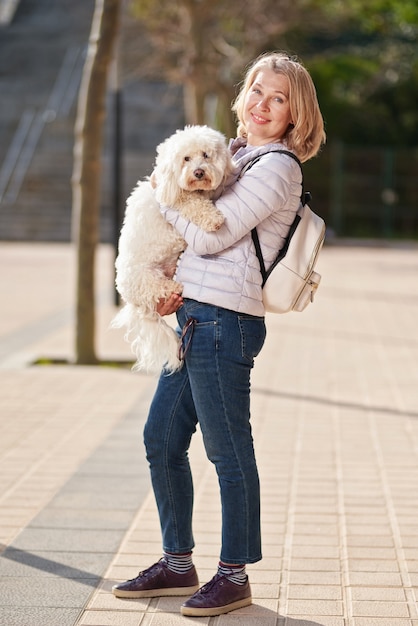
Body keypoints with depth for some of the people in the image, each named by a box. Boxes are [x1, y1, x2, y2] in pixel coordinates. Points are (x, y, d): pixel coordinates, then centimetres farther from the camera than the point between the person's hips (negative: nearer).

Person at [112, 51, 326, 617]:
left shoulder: (277, 167, -10)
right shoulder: (236, 157, 18)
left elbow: (211, 234, -16)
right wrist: (174, 283, 5)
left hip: (223, 321, -10)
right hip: (194, 316, 10)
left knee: (228, 452, -1)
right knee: (161, 439, 14)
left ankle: (234, 575, 11)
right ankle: (177, 564, 25)